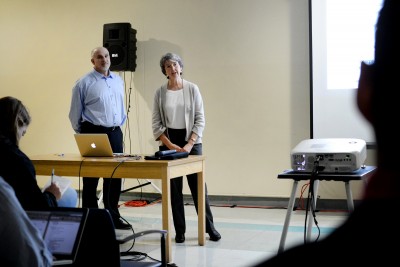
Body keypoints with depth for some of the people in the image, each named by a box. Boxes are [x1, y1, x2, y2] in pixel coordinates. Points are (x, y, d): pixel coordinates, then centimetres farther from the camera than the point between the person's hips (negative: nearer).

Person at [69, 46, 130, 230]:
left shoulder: (118, 80, 11)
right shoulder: (84, 83, -6)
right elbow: (75, 112, 0)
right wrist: (82, 133, 6)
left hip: (115, 133, 6)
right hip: (93, 133, -5)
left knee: (115, 176, 9)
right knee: (91, 178, 0)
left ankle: (113, 216, 21)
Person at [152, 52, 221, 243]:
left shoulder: (192, 89, -1)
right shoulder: (160, 93, 2)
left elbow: (200, 119, -3)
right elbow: (156, 123, 1)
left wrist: (189, 144, -11)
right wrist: (170, 145, -10)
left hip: (191, 141, -1)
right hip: (168, 143, 1)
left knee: (198, 185, 0)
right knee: (174, 188, 3)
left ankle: (209, 227, 13)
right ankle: (179, 231, 12)